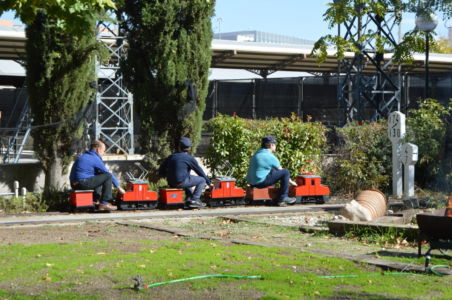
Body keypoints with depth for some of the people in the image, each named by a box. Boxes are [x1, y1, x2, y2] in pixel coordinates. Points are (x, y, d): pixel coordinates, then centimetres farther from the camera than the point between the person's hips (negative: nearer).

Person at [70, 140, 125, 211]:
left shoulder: (83, 156, 22)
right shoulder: (95, 159, -7)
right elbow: (109, 173, -4)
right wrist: (119, 187, 4)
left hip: (75, 185, 10)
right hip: (83, 183, -10)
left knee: (98, 177, 31)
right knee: (108, 176, -8)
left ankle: (95, 200, 23)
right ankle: (104, 203, -8)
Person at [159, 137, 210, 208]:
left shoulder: (171, 157, 11)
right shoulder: (189, 158, -4)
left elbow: (161, 172, 14)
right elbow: (200, 172, 2)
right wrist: (209, 183, 15)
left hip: (171, 183, 7)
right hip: (181, 182, -7)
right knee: (202, 180, 4)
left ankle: (189, 199, 25)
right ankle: (194, 200, -3)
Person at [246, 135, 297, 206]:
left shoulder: (257, 153, 15)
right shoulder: (270, 156, -11)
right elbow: (281, 171, 1)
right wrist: (290, 181, 16)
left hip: (252, 182, 9)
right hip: (261, 182, -9)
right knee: (285, 172, -4)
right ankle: (283, 197, 1)